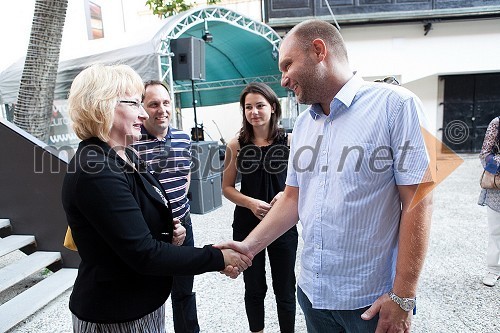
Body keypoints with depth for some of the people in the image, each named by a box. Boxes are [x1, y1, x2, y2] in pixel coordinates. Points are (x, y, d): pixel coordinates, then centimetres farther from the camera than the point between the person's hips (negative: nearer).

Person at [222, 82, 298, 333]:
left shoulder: (288, 141, -5)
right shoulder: (236, 145, -3)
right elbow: (227, 188, 1)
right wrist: (251, 203, -16)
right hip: (247, 226, 1)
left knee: (285, 289, 14)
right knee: (254, 288, 18)